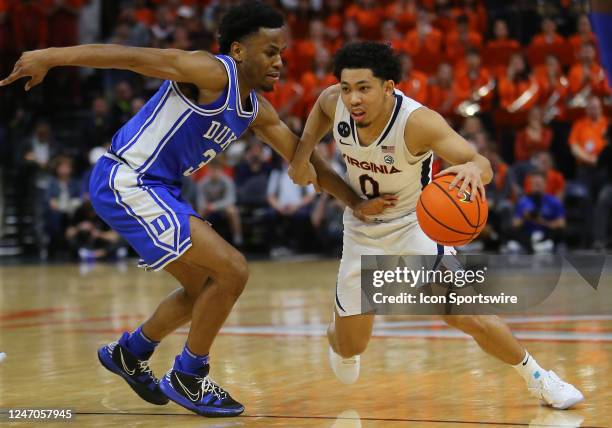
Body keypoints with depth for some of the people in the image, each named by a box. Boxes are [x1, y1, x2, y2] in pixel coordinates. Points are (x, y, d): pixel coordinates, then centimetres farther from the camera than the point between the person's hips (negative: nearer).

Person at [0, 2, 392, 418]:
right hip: (126, 184, -10)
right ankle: (187, 379, 3)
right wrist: (50, 57, -29)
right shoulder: (214, 73, -18)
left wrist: (357, 202, 8)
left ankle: (129, 353, 41)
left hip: (157, 191, 10)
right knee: (232, 271, -13)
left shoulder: (257, 110, 9)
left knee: (204, 287, 22)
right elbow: (131, 56, -23)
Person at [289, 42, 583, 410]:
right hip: (362, 231, 4)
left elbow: (483, 166, -39)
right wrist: (302, 155, -1)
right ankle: (338, 337, 50)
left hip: (414, 224, -4)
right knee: (350, 346, 11)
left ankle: (537, 377, 2)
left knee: (466, 316, -21)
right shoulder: (335, 102, -19)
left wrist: (473, 169, -63)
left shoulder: (418, 121, -31)